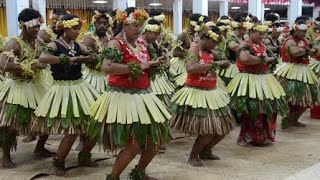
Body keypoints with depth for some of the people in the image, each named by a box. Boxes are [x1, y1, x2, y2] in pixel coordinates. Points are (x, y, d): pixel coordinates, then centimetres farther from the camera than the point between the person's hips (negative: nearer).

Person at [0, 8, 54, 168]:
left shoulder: (38, 42, 5)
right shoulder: (14, 43, -16)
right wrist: (30, 66, -29)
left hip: (35, 85, 7)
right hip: (17, 87, -7)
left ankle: (40, 148, 29)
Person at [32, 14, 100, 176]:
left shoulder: (78, 46, 8)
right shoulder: (54, 45, -9)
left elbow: (95, 58, 7)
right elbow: (43, 58, -30)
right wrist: (68, 59, -32)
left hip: (81, 87, 6)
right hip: (63, 89, -6)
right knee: (71, 132, -8)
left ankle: (84, 156, 29)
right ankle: (59, 163, 17)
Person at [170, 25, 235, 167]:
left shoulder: (210, 52, 10)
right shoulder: (194, 50, -12)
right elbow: (190, 68, -32)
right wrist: (214, 64, -30)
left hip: (212, 93, 8)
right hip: (196, 94, -8)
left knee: (223, 127, 11)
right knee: (207, 131, -12)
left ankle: (205, 151, 32)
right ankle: (193, 156, 12)